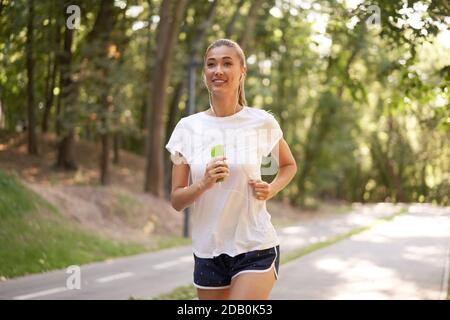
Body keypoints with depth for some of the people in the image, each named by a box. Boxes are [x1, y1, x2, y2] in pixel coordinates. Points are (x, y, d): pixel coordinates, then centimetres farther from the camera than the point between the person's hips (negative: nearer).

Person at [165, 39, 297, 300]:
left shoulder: (262, 123, -4)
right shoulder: (188, 128, 0)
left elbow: (289, 165, 15)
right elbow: (176, 201, 0)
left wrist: (271, 190, -5)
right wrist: (204, 184, -19)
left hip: (255, 249, -3)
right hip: (208, 250, 3)